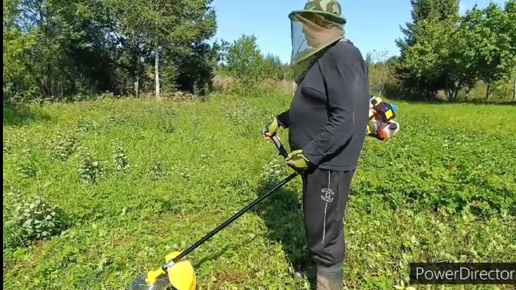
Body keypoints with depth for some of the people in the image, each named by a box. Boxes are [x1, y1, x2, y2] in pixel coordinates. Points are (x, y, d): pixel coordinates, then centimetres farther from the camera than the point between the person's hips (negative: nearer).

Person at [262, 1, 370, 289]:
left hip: (329, 162, -10)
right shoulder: (323, 57, 15)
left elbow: (347, 119, -28)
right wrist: (281, 120, 21)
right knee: (318, 225, 23)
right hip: (318, 160, 10)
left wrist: (311, 153, -26)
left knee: (325, 230, 2)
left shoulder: (343, 56, -19)